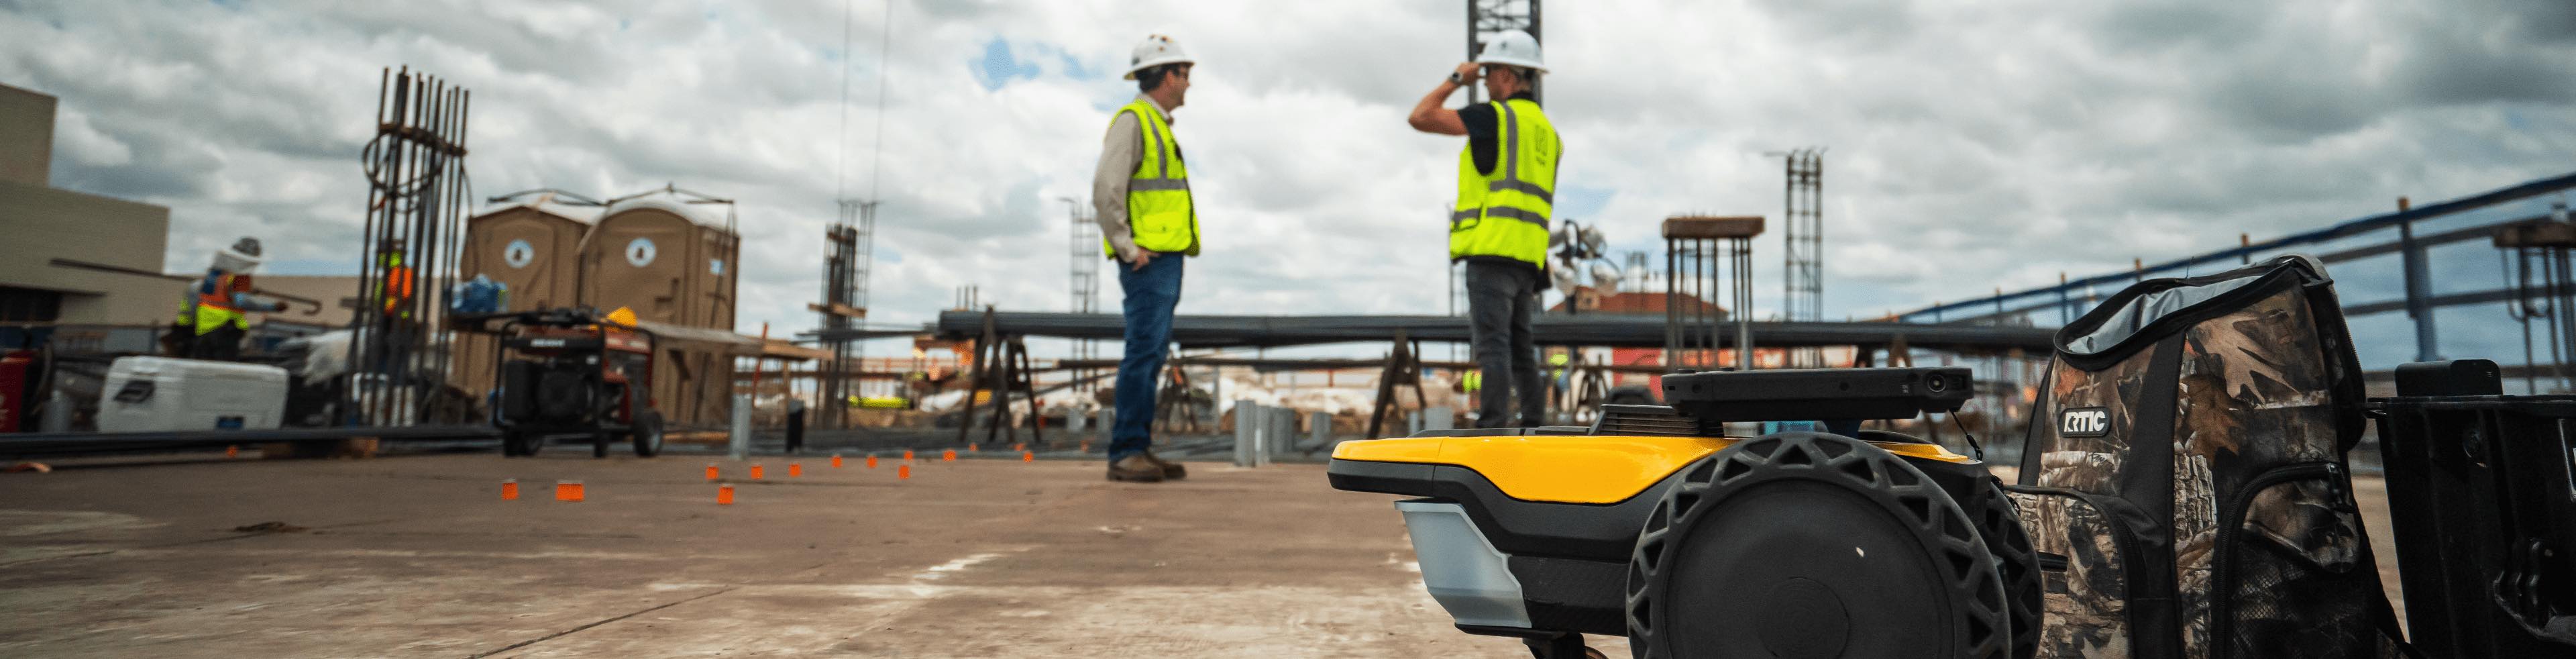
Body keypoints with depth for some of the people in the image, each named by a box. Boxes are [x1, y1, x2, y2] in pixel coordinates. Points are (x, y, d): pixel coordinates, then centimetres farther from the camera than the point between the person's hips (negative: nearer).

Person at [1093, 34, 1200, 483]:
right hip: (1147, 261, -10)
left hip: (1165, 261, 10)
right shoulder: (1133, 120, -7)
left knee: (1152, 356, 8)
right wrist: (1128, 248, -18)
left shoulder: (1158, 125, 23)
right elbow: (1106, 190, -18)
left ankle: (1140, 452, 11)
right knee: (1143, 353, -12)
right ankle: (1126, 454, -10)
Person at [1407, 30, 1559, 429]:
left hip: (1492, 249, -8)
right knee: (1519, 348, 13)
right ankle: (1534, 430, 15)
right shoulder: (1547, 130, 21)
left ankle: (1493, 429, -16)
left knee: (1492, 346, -12)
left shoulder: (1496, 115, -5)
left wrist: (1456, 80, 9)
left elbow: (1421, 118, -5)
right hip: (1528, 258, 8)